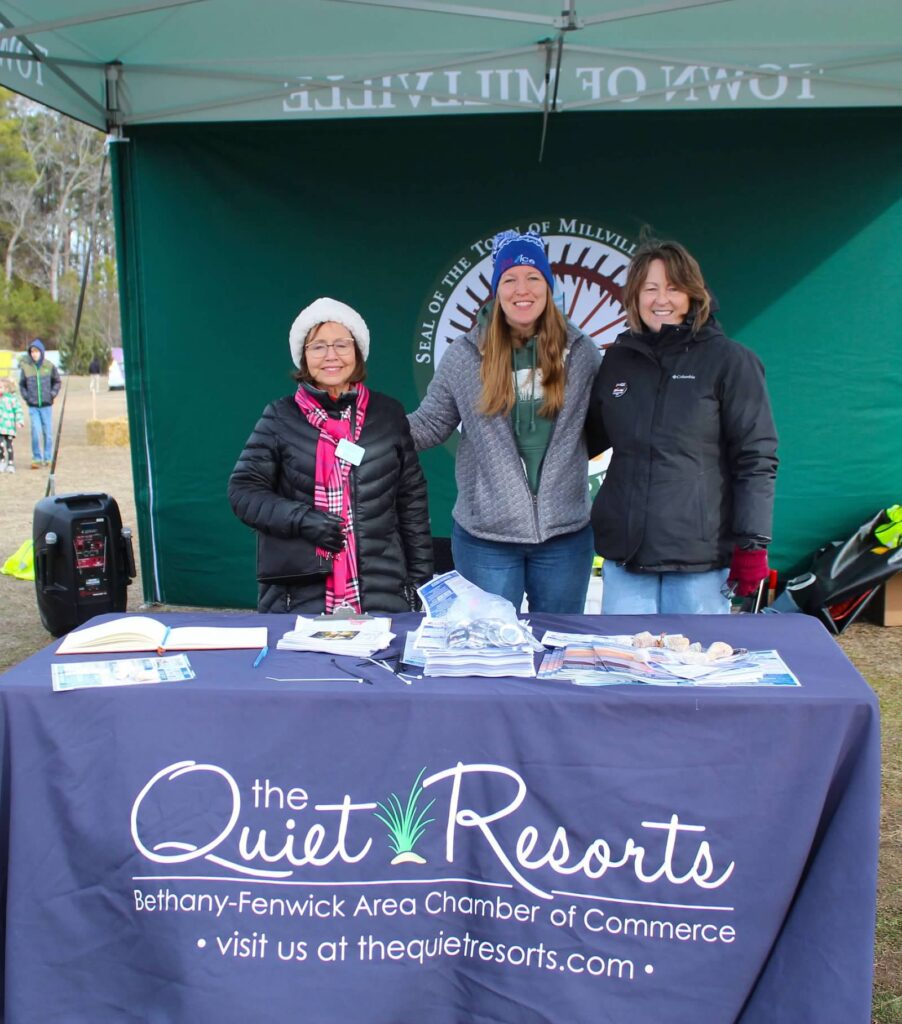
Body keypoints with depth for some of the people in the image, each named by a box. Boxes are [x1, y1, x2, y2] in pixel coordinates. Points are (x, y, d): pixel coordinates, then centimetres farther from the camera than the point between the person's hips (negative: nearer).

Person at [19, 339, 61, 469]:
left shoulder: (49, 366, -2)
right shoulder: (25, 367, 0)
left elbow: (57, 382, 10)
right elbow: (22, 384, 12)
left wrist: (52, 394, -1)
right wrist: (26, 397, 1)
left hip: (46, 405, 0)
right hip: (33, 406, 0)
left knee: (48, 432, 5)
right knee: (36, 432, -5)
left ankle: (48, 458, 17)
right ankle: (37, 458, 3)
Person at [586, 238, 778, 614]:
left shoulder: (730, 361, -1)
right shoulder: (617, 360, 12)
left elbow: (756, 458, -4)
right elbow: (590, 439, 23)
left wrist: (752, 544, -9)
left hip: (700, 556, -4)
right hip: (624, 551, 4)